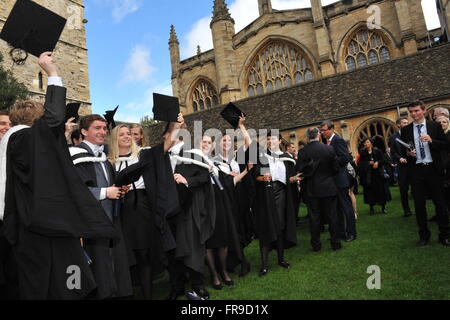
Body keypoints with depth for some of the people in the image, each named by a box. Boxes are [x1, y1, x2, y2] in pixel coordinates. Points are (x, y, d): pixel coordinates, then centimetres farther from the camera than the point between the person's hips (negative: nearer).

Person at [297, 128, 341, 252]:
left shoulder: (303, 152, -9)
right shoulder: (329, 149, -7)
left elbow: (300, 170, -8)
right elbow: (336, 168, -2)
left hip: (312, 189, 0)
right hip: (329, 188, 0)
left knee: (314, 217, 8)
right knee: (332, 216, 9)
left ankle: (316, 245, 16)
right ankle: (335, 243, 17)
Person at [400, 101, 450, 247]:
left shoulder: (435, 126, 4)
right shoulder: (406, 130, 7)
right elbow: (403, 151, 9)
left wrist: (431, 140, -16)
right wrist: (408, 153, -13)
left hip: (434, 169, -1)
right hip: (416, 170, 1)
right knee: (419, 204, 5)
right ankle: (424, 235, 18)